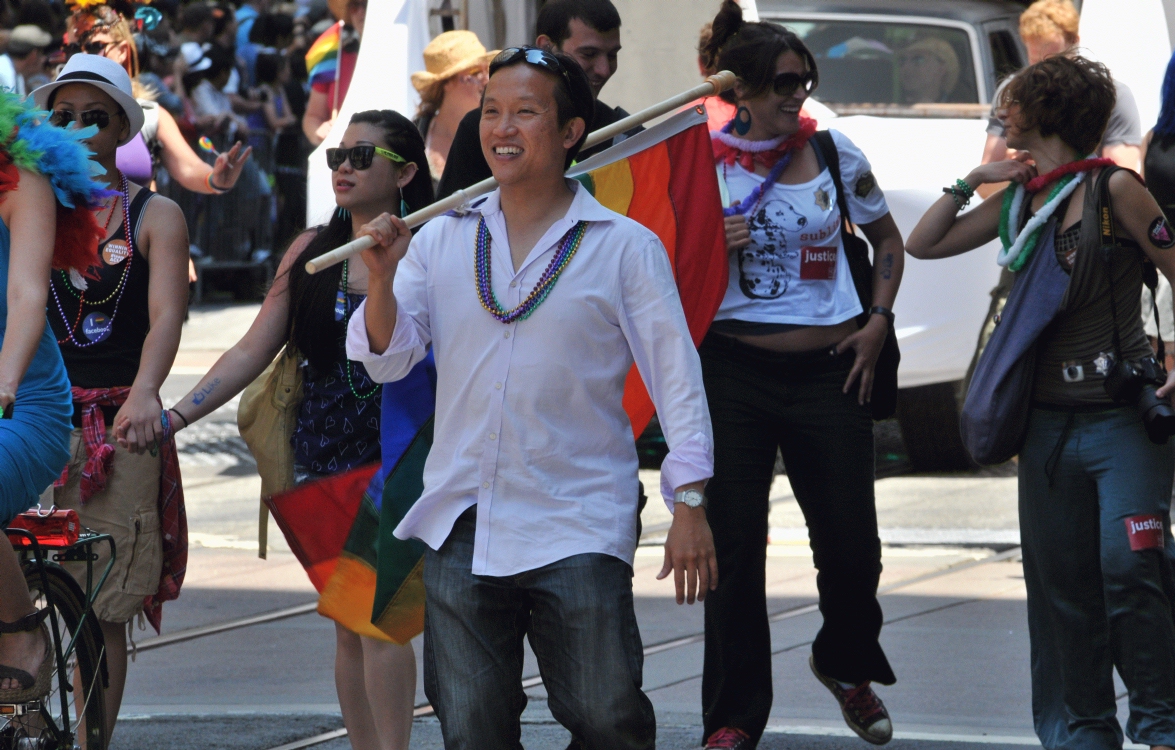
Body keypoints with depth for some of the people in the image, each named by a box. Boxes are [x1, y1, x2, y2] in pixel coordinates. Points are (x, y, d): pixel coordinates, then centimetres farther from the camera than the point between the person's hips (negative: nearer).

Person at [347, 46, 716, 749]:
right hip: (461, 525, 3)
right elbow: (386, 359, 5)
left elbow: (677, 376, 0)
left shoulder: (627, 249, 0)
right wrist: (382, 276, -13)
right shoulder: (441, 240, 8)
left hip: (580, 527, -3)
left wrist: (691, 506, -5)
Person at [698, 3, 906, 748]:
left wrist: (877, 322, 4)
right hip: (734, 371, -1)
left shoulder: (833, 151, 4)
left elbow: (887, 239, 16)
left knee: (851, 544, 4)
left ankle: (847, 666, 33)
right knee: (735, 546, 0)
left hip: (828, 371, 1)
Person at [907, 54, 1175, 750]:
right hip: (1048, 424, 6)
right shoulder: (1015, 202, 13)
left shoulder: (1114, 190, -6)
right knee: (1062, 584, 7)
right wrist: (973, 180, 9)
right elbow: (922, 244, 21)